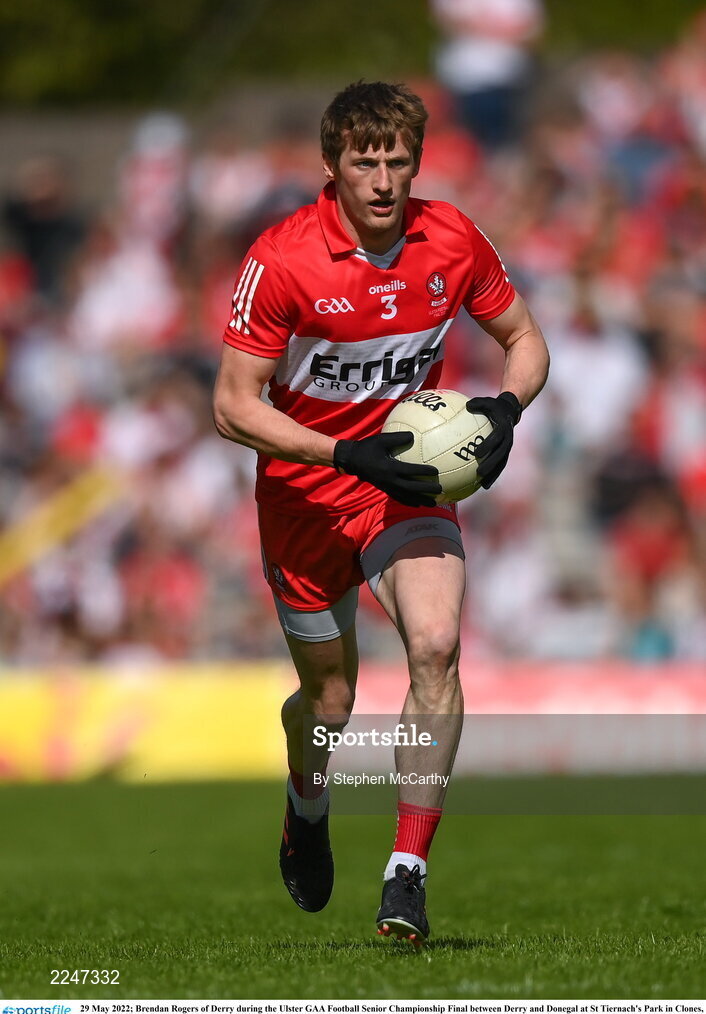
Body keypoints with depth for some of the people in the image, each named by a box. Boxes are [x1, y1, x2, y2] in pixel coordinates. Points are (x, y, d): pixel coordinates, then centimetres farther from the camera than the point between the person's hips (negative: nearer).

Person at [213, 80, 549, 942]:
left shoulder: (451, 241, -8)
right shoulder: (282, 258, -18)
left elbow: (524, 339, 8)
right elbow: (233, 405, -16)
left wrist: (505, 406, -14)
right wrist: (349, 455, -26)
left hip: (410, 481, 2)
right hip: (306, 492, -2)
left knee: (435, 647, -23)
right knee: (329, 698, 9)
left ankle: (407, 874, -19)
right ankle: (306, 809, 46)